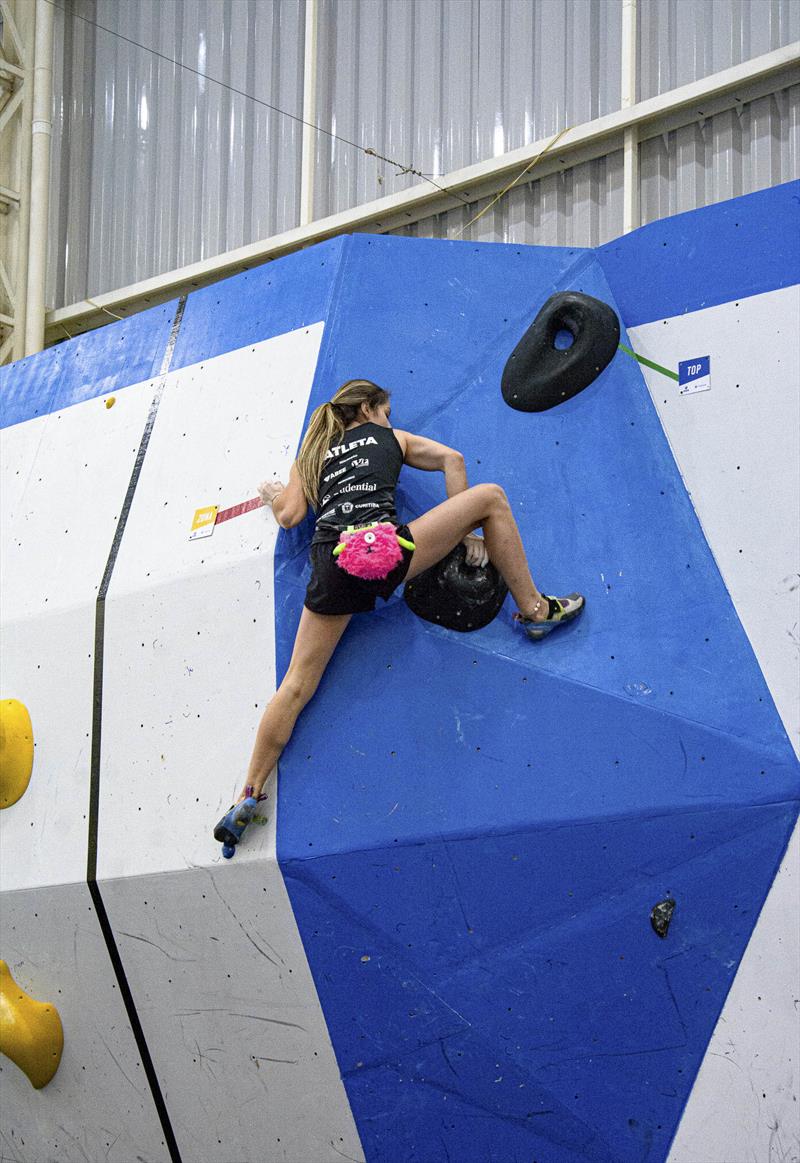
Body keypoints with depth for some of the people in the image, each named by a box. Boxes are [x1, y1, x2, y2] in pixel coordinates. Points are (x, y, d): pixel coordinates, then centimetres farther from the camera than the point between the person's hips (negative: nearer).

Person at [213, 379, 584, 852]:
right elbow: (452, 459, 19)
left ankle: (249, 798, 6)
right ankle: (535, 609, 9)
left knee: (297, 685, 8)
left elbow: (290, 515, 17)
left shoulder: (312, 455, 29)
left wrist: (275, 494, 40)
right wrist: (467, 531, 18)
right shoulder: (391, 438, 26)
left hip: (332, 564, 3)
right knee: (490, 497, 10)